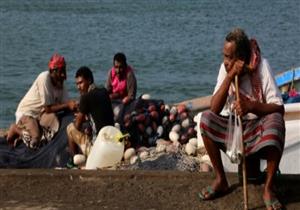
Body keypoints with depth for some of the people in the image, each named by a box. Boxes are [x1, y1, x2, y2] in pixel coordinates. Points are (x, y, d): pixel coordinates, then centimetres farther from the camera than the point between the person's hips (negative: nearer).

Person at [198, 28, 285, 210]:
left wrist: (251, 106, -39)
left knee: (275, 120, -36)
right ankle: (221, 180, -8)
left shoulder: (262, 66, -17)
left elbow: (279, 108, -21)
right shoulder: (225, 68, -7)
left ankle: (269, 188, -23)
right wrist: (229, 76, -26)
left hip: (259, 127, -4)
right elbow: (214, 109, -16)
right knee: (206, 119, -21)